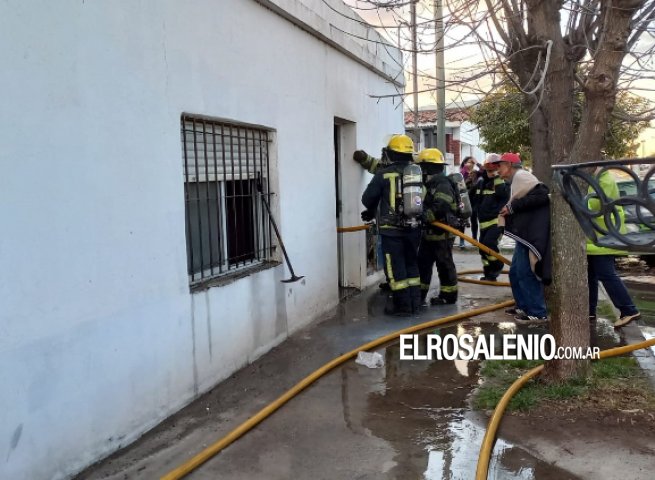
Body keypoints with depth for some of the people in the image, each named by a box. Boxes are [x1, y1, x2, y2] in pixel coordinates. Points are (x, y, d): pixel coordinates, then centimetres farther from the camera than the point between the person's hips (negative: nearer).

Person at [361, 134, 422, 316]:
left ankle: (403, 305, 5)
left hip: (392, 229, -5)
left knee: (396, 268, 3)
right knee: (411, 264, 17)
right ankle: (414, 302, 22)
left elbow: (368, 198, -2)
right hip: (413, 228, 5)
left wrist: (371, 211, 19)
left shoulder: (384, 174, -8)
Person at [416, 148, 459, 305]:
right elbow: (423, 206, 17)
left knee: (444, 264, 2)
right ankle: (419, 294, 22)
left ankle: (449, 295, 15)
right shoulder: (428, 184, 13)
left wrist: (422, 216, -32)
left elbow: (439, 209, -32)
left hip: (442, 233, -10)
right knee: (423, 262, 13)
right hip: (429, 232, 10)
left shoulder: (443, 185, -18)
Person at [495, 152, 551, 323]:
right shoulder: (516, 180, 21)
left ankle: (538, 313, 0)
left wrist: (513, 206, -20)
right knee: (515, 272, 15)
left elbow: (542, 195, -24)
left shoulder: (522, 176, -10)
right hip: (524, 234, 11)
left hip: (532, 235, -11)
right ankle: (524, 307, 26)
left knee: (526, 273, -8)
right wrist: (509, 211, 8)